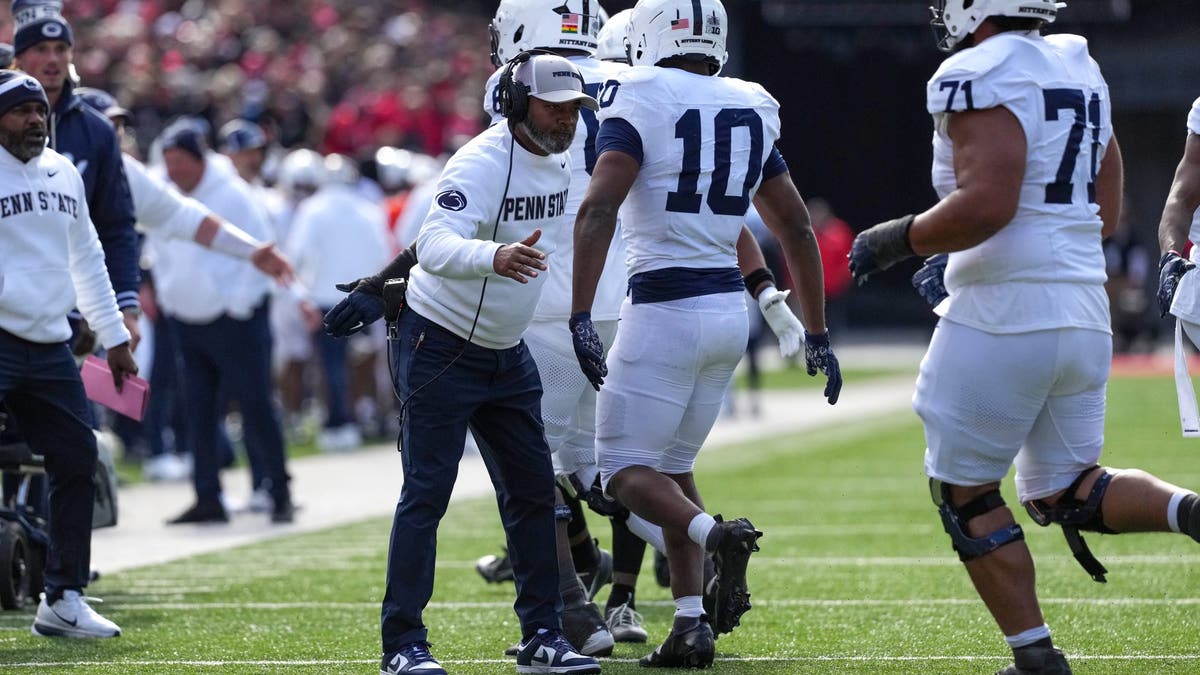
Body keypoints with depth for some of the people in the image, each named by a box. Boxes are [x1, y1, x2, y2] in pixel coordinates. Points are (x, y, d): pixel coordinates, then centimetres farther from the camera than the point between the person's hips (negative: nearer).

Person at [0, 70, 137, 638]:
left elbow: (87, 260, 24)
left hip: (50, 346, 7)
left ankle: (63, 600, 18)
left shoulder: (64, 174, 15)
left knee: (76, 461, 8)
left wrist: (114, 337, 24)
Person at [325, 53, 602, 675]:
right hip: (440, 349, -8)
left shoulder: (559, 164, 4)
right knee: (426, 494, -7)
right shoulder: (483, 163, -22)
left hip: (506, 355, 8)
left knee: (533, 490, 7)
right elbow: (436, 246, -38)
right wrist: (495, 257, -55)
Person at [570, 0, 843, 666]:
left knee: (626, 468, 2)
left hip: (665, 308, -6)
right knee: (672, 465, 17)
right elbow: (795, 225, 15)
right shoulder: (751, 111, 10)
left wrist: (581, 317, -22)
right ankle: (691, 627, 8)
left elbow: (598, 210, -21)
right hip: (728, 311, 6)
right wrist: (816, 334, 22)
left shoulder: (637, 101, -8)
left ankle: (716, 535, -26)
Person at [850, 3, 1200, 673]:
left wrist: (899, 239, -8)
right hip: (1085, 311, 8)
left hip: (1005, 316, -8)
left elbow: (986, 203, -24)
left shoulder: (980, 78, -12)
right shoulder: (1083, 73, 15)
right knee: (1066, 493, 15)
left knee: (966, 492, 7)